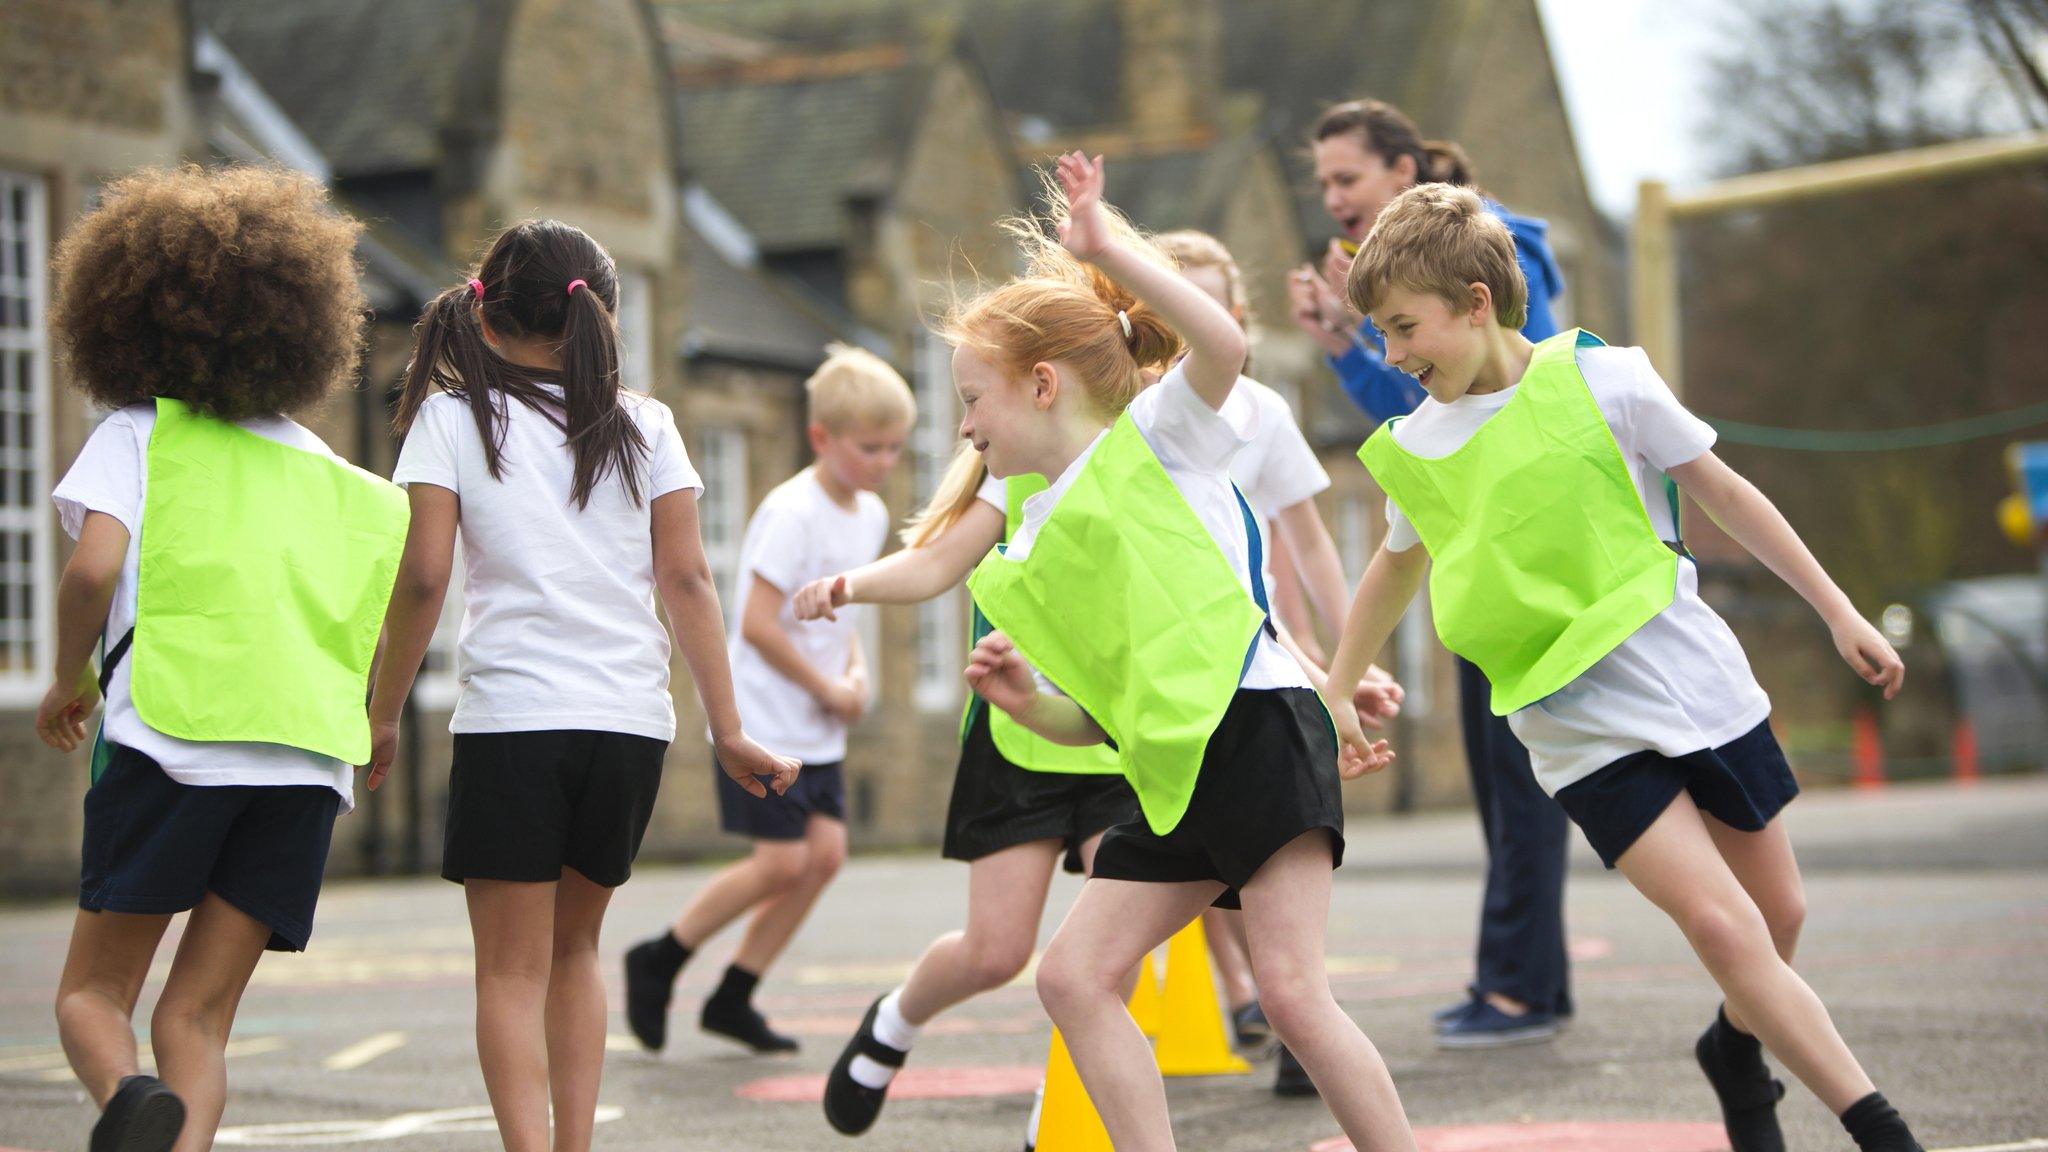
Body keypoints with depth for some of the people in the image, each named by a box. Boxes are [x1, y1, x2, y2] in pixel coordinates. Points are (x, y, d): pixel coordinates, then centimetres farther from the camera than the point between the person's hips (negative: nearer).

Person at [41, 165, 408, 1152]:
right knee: (196, 1021, 8)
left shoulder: (137, 433, 7)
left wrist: (70, 682, 7)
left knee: (93, 992, 8)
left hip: (172, 734, -4)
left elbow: (93, 568, -9)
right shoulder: (333, 476, 20)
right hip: (310, 756, 4)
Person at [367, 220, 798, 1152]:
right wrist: (727, 731, 7)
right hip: (632, 722, 3)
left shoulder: (451, 417, 3)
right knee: (573, 949, 20)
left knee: (511, 971, 1)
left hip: (512, 719, -3)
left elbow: (422, 577, -5)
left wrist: (383, 715, 3)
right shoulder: (644, 424, 9)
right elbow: (686, 579, 5)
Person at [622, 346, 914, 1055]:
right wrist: (828, 689, -14)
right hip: (764, 722, -8)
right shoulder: (792, 513, -18)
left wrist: (856, 671, 4)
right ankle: (657, 962, 9)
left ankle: (733, 998, 11)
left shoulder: (871, 514, 9)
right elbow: (758, 624, -22)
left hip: (818, 730, 8)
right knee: (783, 860, -10)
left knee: (826, 853, 0)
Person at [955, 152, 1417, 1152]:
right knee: (1074, 975, 1)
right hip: (1170, 778, 8)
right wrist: (1030, 701, 2)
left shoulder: (1154, 435, 2)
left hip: (1256, 731, -8)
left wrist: (1107, 246, -17)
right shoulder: (1028, 553, 20)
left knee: (1291, 990, -14)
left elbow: (1224, 344, -19)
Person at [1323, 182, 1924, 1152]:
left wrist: (1838, 612, 5)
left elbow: (1724, 495, 2)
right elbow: (1397, 569, 20)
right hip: (1581, 732, 0)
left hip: (1699, 679, 0)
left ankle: (1736, 1052, 42)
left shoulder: (1602, 380, -7)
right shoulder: (1409, 452, 1)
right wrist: (1334, 694, 26)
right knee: (1720, 925, -17)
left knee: (1778, 916, 10)